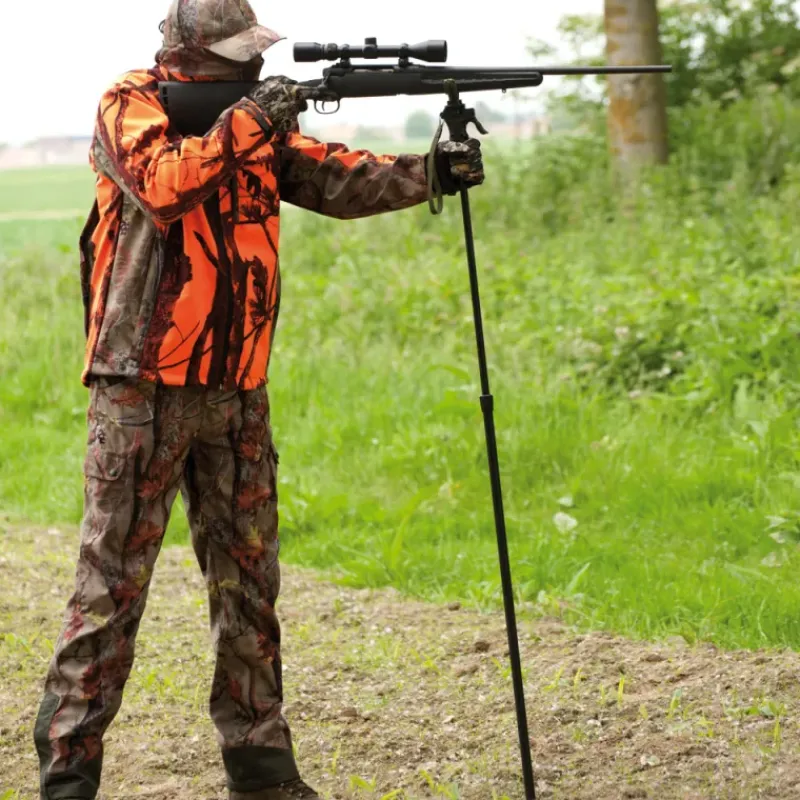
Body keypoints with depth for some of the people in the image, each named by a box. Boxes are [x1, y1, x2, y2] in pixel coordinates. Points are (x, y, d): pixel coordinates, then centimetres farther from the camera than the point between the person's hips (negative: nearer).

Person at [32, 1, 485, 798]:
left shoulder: (259, 123, 12)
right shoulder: (129, 107, -7)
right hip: (145, 386, -6)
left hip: (236, 390, 7)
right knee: (112, 579, -5)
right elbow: (166, 183, -25)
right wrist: (246, 121, -24)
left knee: (249, 581, 10)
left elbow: (337, 180, 3)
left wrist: (430, 172, -10)